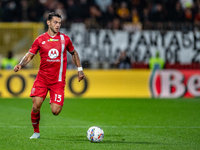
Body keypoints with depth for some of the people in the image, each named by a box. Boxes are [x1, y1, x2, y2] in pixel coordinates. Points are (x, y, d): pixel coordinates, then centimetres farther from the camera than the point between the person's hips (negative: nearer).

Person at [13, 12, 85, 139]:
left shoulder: (65, 39, 4)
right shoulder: (40, 40, 1)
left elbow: (74, 53, 20)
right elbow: (29, 55, 6)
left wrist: (80, 69, 17)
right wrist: (21, 64, -12)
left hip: (58, 80, 0)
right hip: (42, 77, 0)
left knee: (55, 111, -11)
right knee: (36, 106, -14)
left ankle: (54, 103, 27)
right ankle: (36, 131, 8)